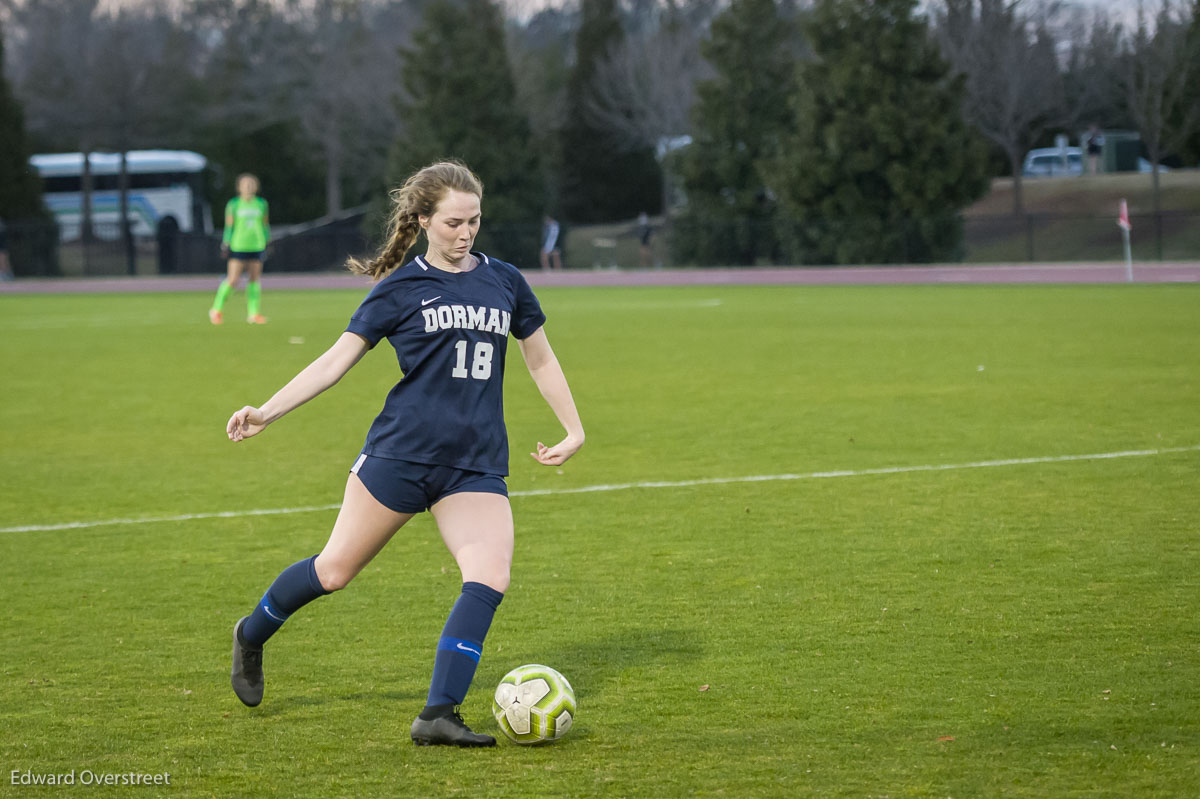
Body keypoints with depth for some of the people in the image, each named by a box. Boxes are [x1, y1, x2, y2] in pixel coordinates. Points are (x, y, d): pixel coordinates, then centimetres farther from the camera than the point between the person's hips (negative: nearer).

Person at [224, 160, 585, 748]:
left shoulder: (504, 282, 11)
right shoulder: (401, 287, 0)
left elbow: (541, 359, 23)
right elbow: (337, 359, -1)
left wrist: (574, 430, 19)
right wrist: (267, 412, -9)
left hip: (477, 465, 3)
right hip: (401, 452, -3)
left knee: (490, 578, -17)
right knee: (335, 570, 3)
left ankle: (438, 716, -17)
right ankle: (251, 636, 31)